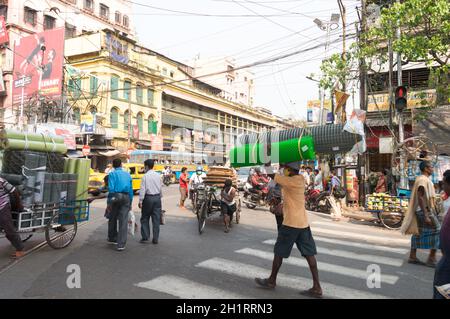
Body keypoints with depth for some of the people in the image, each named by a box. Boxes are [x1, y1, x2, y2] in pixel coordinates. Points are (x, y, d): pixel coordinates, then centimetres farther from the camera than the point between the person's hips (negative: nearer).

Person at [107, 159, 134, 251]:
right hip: (126, 197, 2)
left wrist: (109, 203, -7)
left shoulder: (112, 174, 3)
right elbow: (131, 189, 15)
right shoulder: (127, 174, 15)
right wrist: (130, 202, 21)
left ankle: (112, 238, 35)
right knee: (123, 221, -1)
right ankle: (121, 244, -5)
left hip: (116, 196, -2)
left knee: (113, 219, 18)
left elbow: (111, 188, -9)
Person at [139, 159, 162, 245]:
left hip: (148, 198, -4)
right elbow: (160, 187, 9)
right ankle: (155, 239, 10)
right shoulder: (158, 175, 5)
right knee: (156, 219, 7)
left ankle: (145, 237, 9)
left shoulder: (145, 176, -9)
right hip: (157, 198, 4)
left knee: (145, 219, 9)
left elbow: (143, 190, -12)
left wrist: (140, 201, -9)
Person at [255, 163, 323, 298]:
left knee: (279, 252, 8)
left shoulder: (292, 181, -16)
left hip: (291, 223, -8)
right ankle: (317, 288, 8)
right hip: (303, 222, 8)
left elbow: (273, 176, -11)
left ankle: (272, 281, 23)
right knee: (309, 254, 6)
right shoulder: (300, 179, 8)